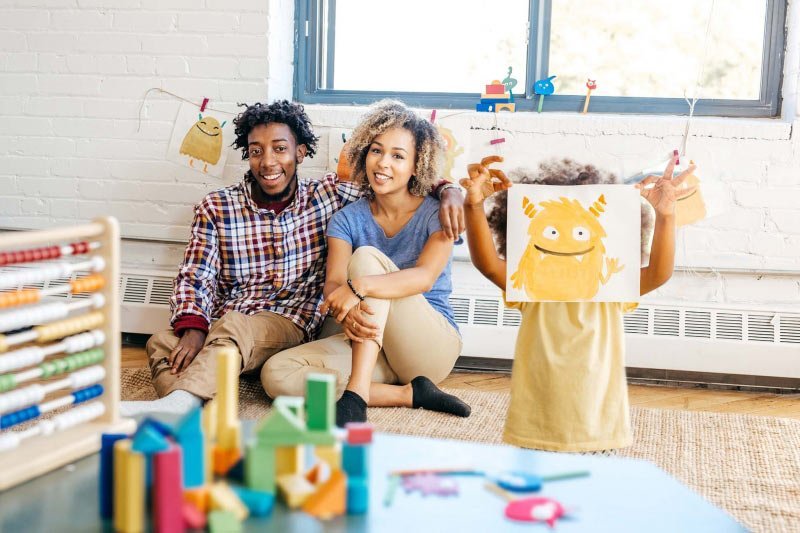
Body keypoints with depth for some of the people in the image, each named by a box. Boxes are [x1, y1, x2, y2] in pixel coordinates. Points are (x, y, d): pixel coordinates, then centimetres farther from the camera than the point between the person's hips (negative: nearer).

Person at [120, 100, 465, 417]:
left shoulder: (329, 194, 8)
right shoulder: (215, 208, 8)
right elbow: (195, 278, 0)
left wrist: (448, 190, -11)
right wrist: (193, 328, -20)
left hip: (290, 324, -2)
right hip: (219, 327, 2)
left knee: (233, 326, -37)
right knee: (162, 343, -30)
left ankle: (176, 403, -58)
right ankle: (186, 413, -55)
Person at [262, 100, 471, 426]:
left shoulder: (435, 214, -3)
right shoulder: (348, 219, 7)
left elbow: (425, 277, -22)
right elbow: (333, 283, -10)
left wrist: (359, 287, -41)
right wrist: (347, 313, -36)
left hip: (433, 344, -3)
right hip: (372, 346, 4)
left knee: (367, 257, -27)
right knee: (277, 374, -23)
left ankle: (356, 395, -38)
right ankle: (411, 394, -22)